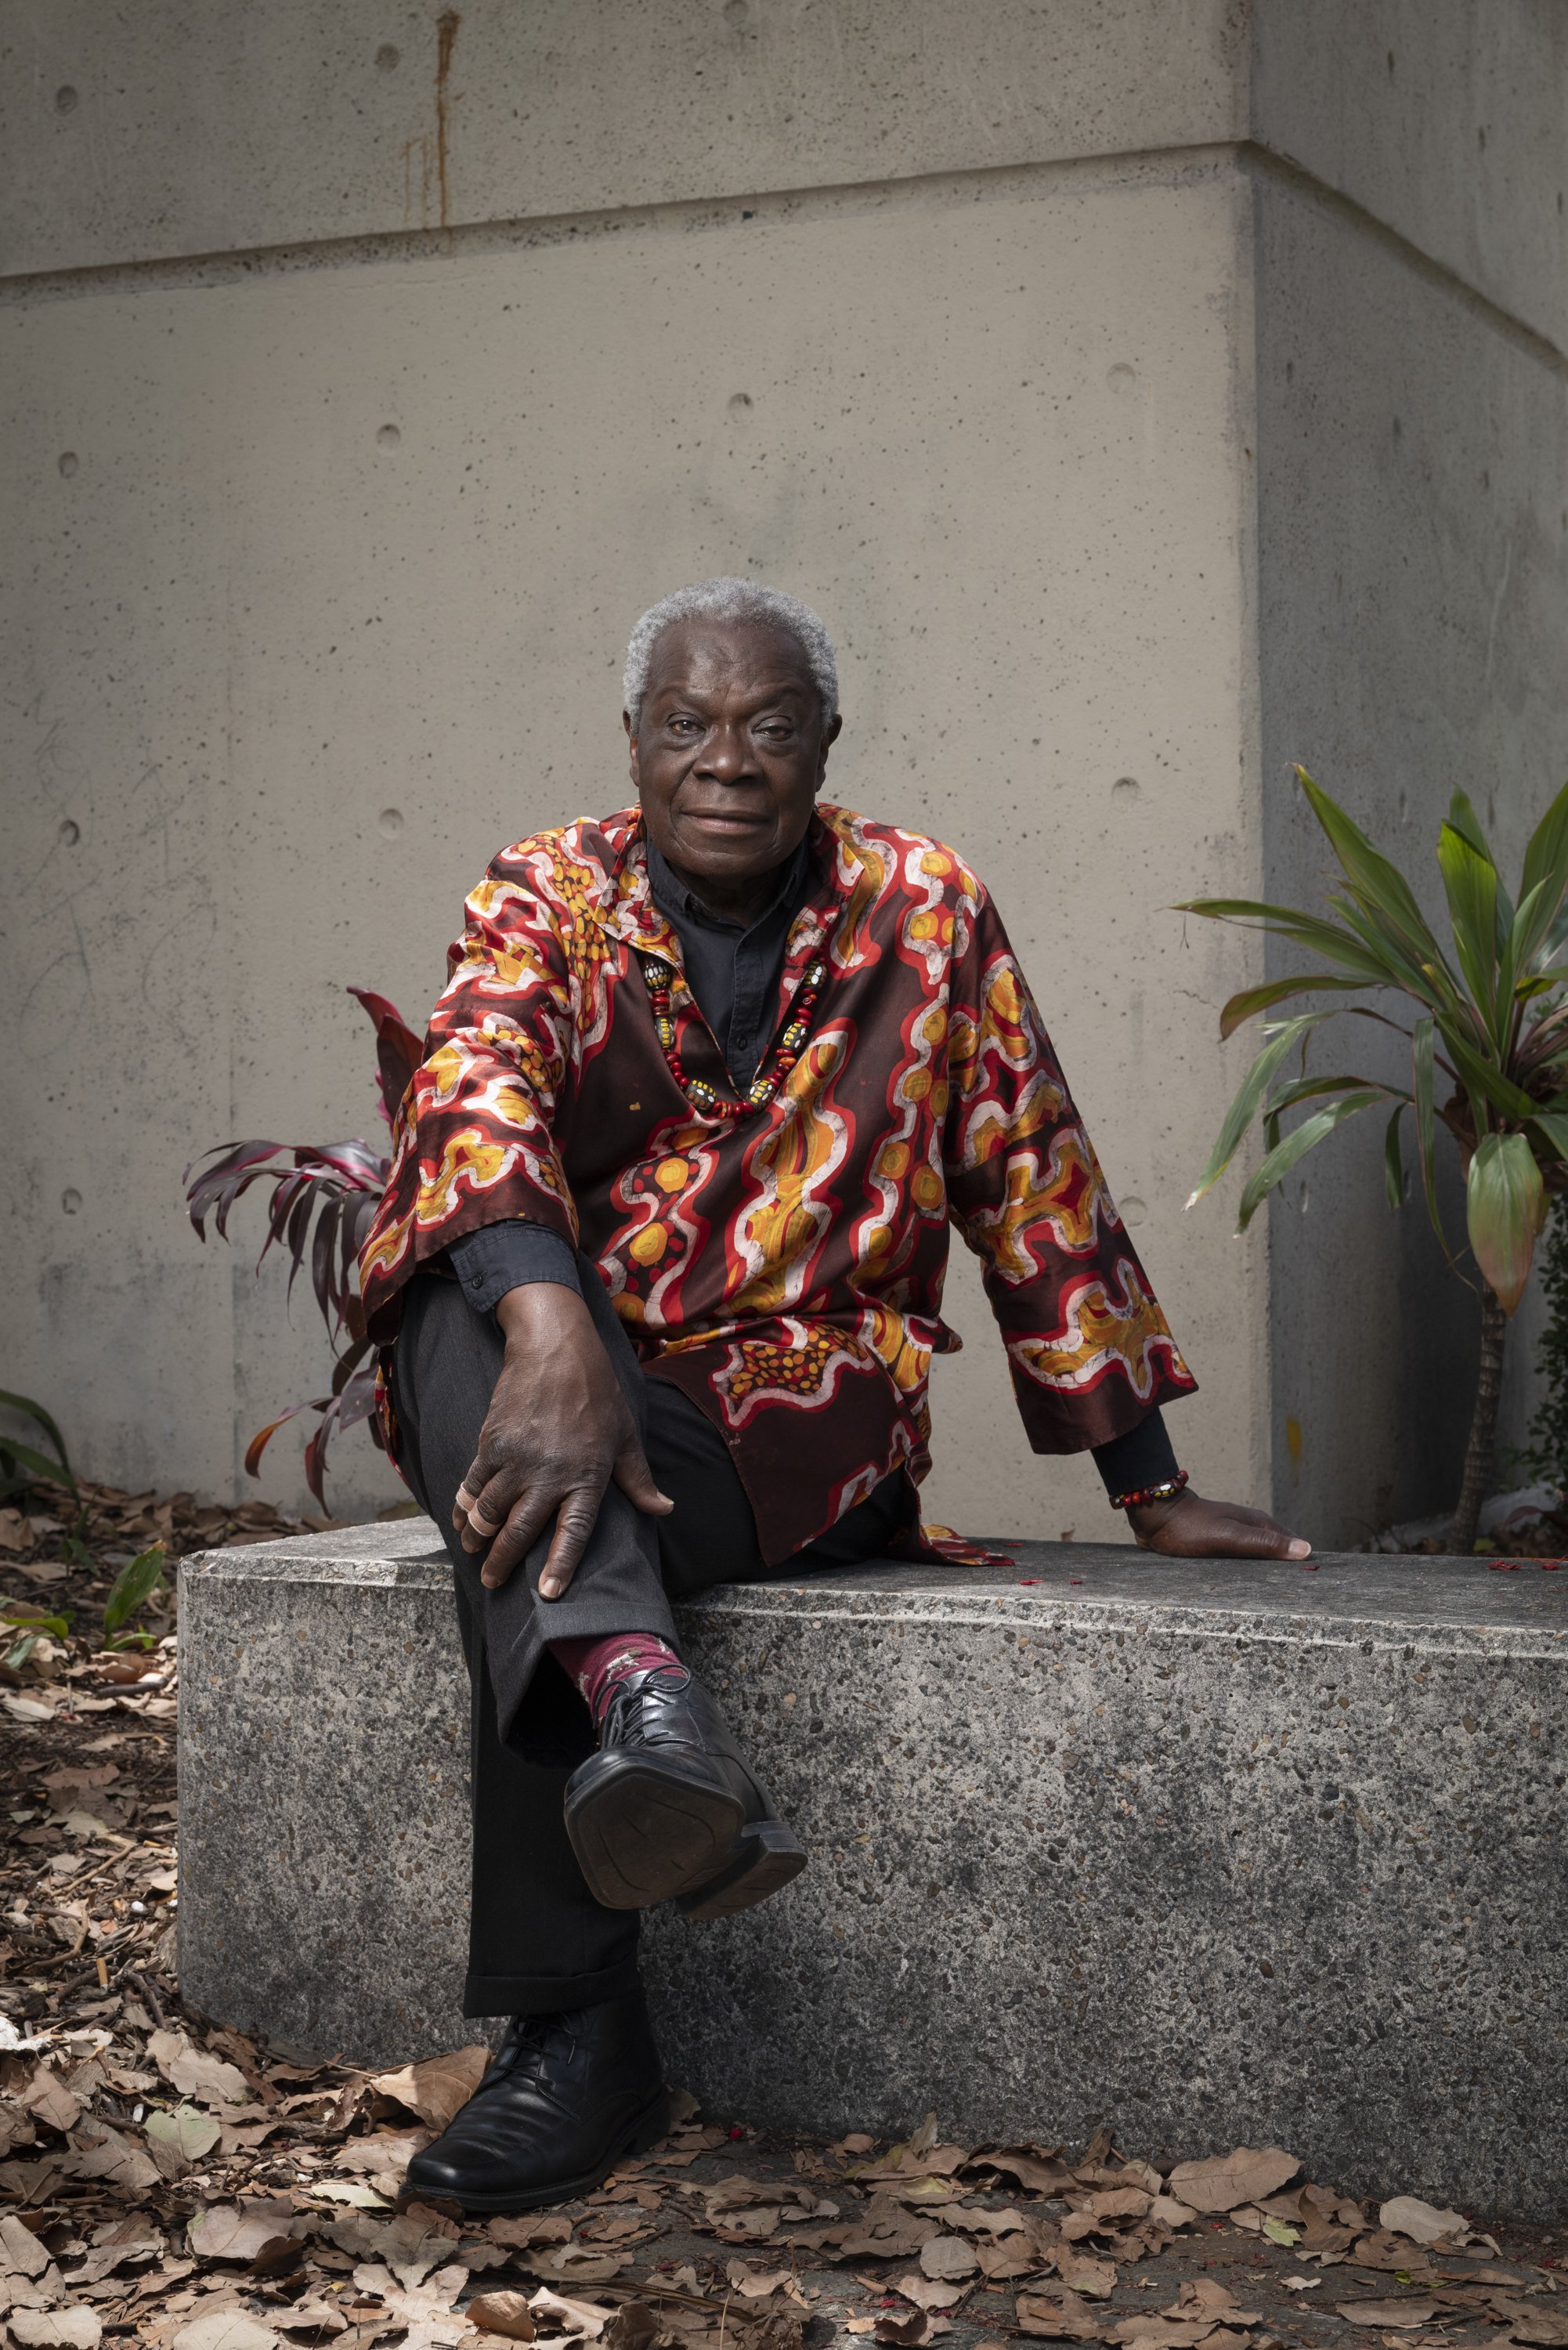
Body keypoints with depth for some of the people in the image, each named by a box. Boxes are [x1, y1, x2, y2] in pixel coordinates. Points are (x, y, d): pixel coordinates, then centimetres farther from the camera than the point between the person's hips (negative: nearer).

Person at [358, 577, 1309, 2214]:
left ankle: (578, 2032, -35)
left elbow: (1040, 1199, 8)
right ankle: (638, 1689, -53)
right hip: (565, 1380, 2)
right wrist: (550, 1334, -40)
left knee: (520, 1519, -33)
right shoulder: (545, 896, 3)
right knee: (475, 1289, -33)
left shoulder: (925, 913, 5)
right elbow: (478, 1095, -19)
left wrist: (1151, 1492, 7)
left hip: (806, 1420, -2)